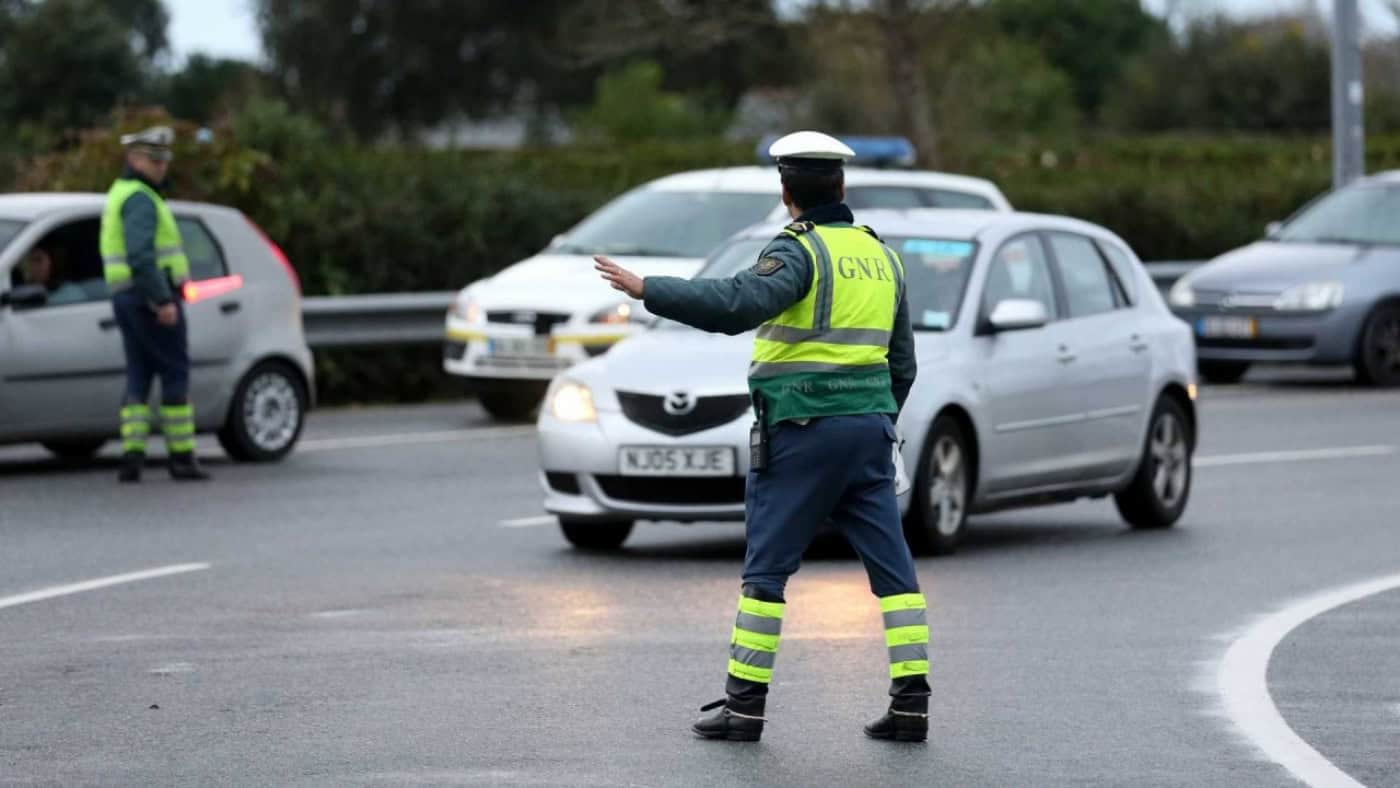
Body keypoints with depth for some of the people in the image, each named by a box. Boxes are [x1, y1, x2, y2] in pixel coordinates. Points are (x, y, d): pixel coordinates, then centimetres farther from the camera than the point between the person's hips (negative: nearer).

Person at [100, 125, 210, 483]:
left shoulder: (119, 195, 20)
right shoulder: (140, 198, -13)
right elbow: (141, 254, -25)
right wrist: (163, 301, -26)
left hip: (124, 296, 9)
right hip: (153, 295, -9)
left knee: (139, 378, 6)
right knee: (175, 374, -3)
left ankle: (132, 455, -4)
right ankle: (181, 456, -3)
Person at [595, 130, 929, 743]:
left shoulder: (800, 251, -10)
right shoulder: (881, 255, 14)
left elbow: (737, 303, -28)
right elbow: (902, 363, 19)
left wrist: (647, 290, -26)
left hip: (802, 428, -6)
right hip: (870, 424, 6)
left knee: (766, 568, 0)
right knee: (892, 565, 6)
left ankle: (745, 704, 1)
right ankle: (911, 702, 1)